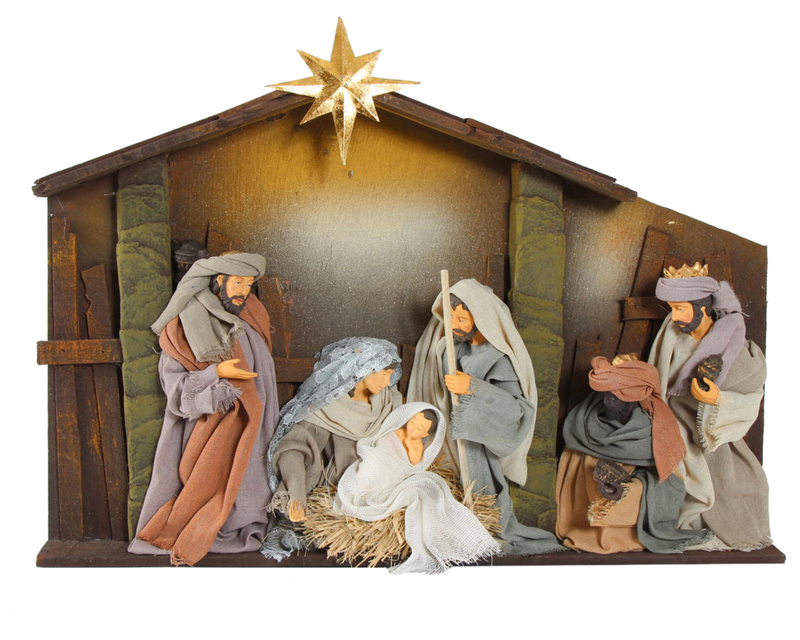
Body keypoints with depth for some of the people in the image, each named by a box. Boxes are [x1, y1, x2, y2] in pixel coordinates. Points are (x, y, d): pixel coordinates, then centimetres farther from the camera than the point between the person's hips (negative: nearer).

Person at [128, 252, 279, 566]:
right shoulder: (182, 327, -6)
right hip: (200, 425, -3)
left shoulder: (250, 322, 6)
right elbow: (174, 384, -10)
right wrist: (217, 372, -21)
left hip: (240, 424, 4)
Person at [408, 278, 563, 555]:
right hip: (447, 441, 5)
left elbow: (518, 410, -32)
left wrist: (473, 387, -41)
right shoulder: (455, 345, -7)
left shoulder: (500, 360, -24)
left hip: (477, 447, -5)